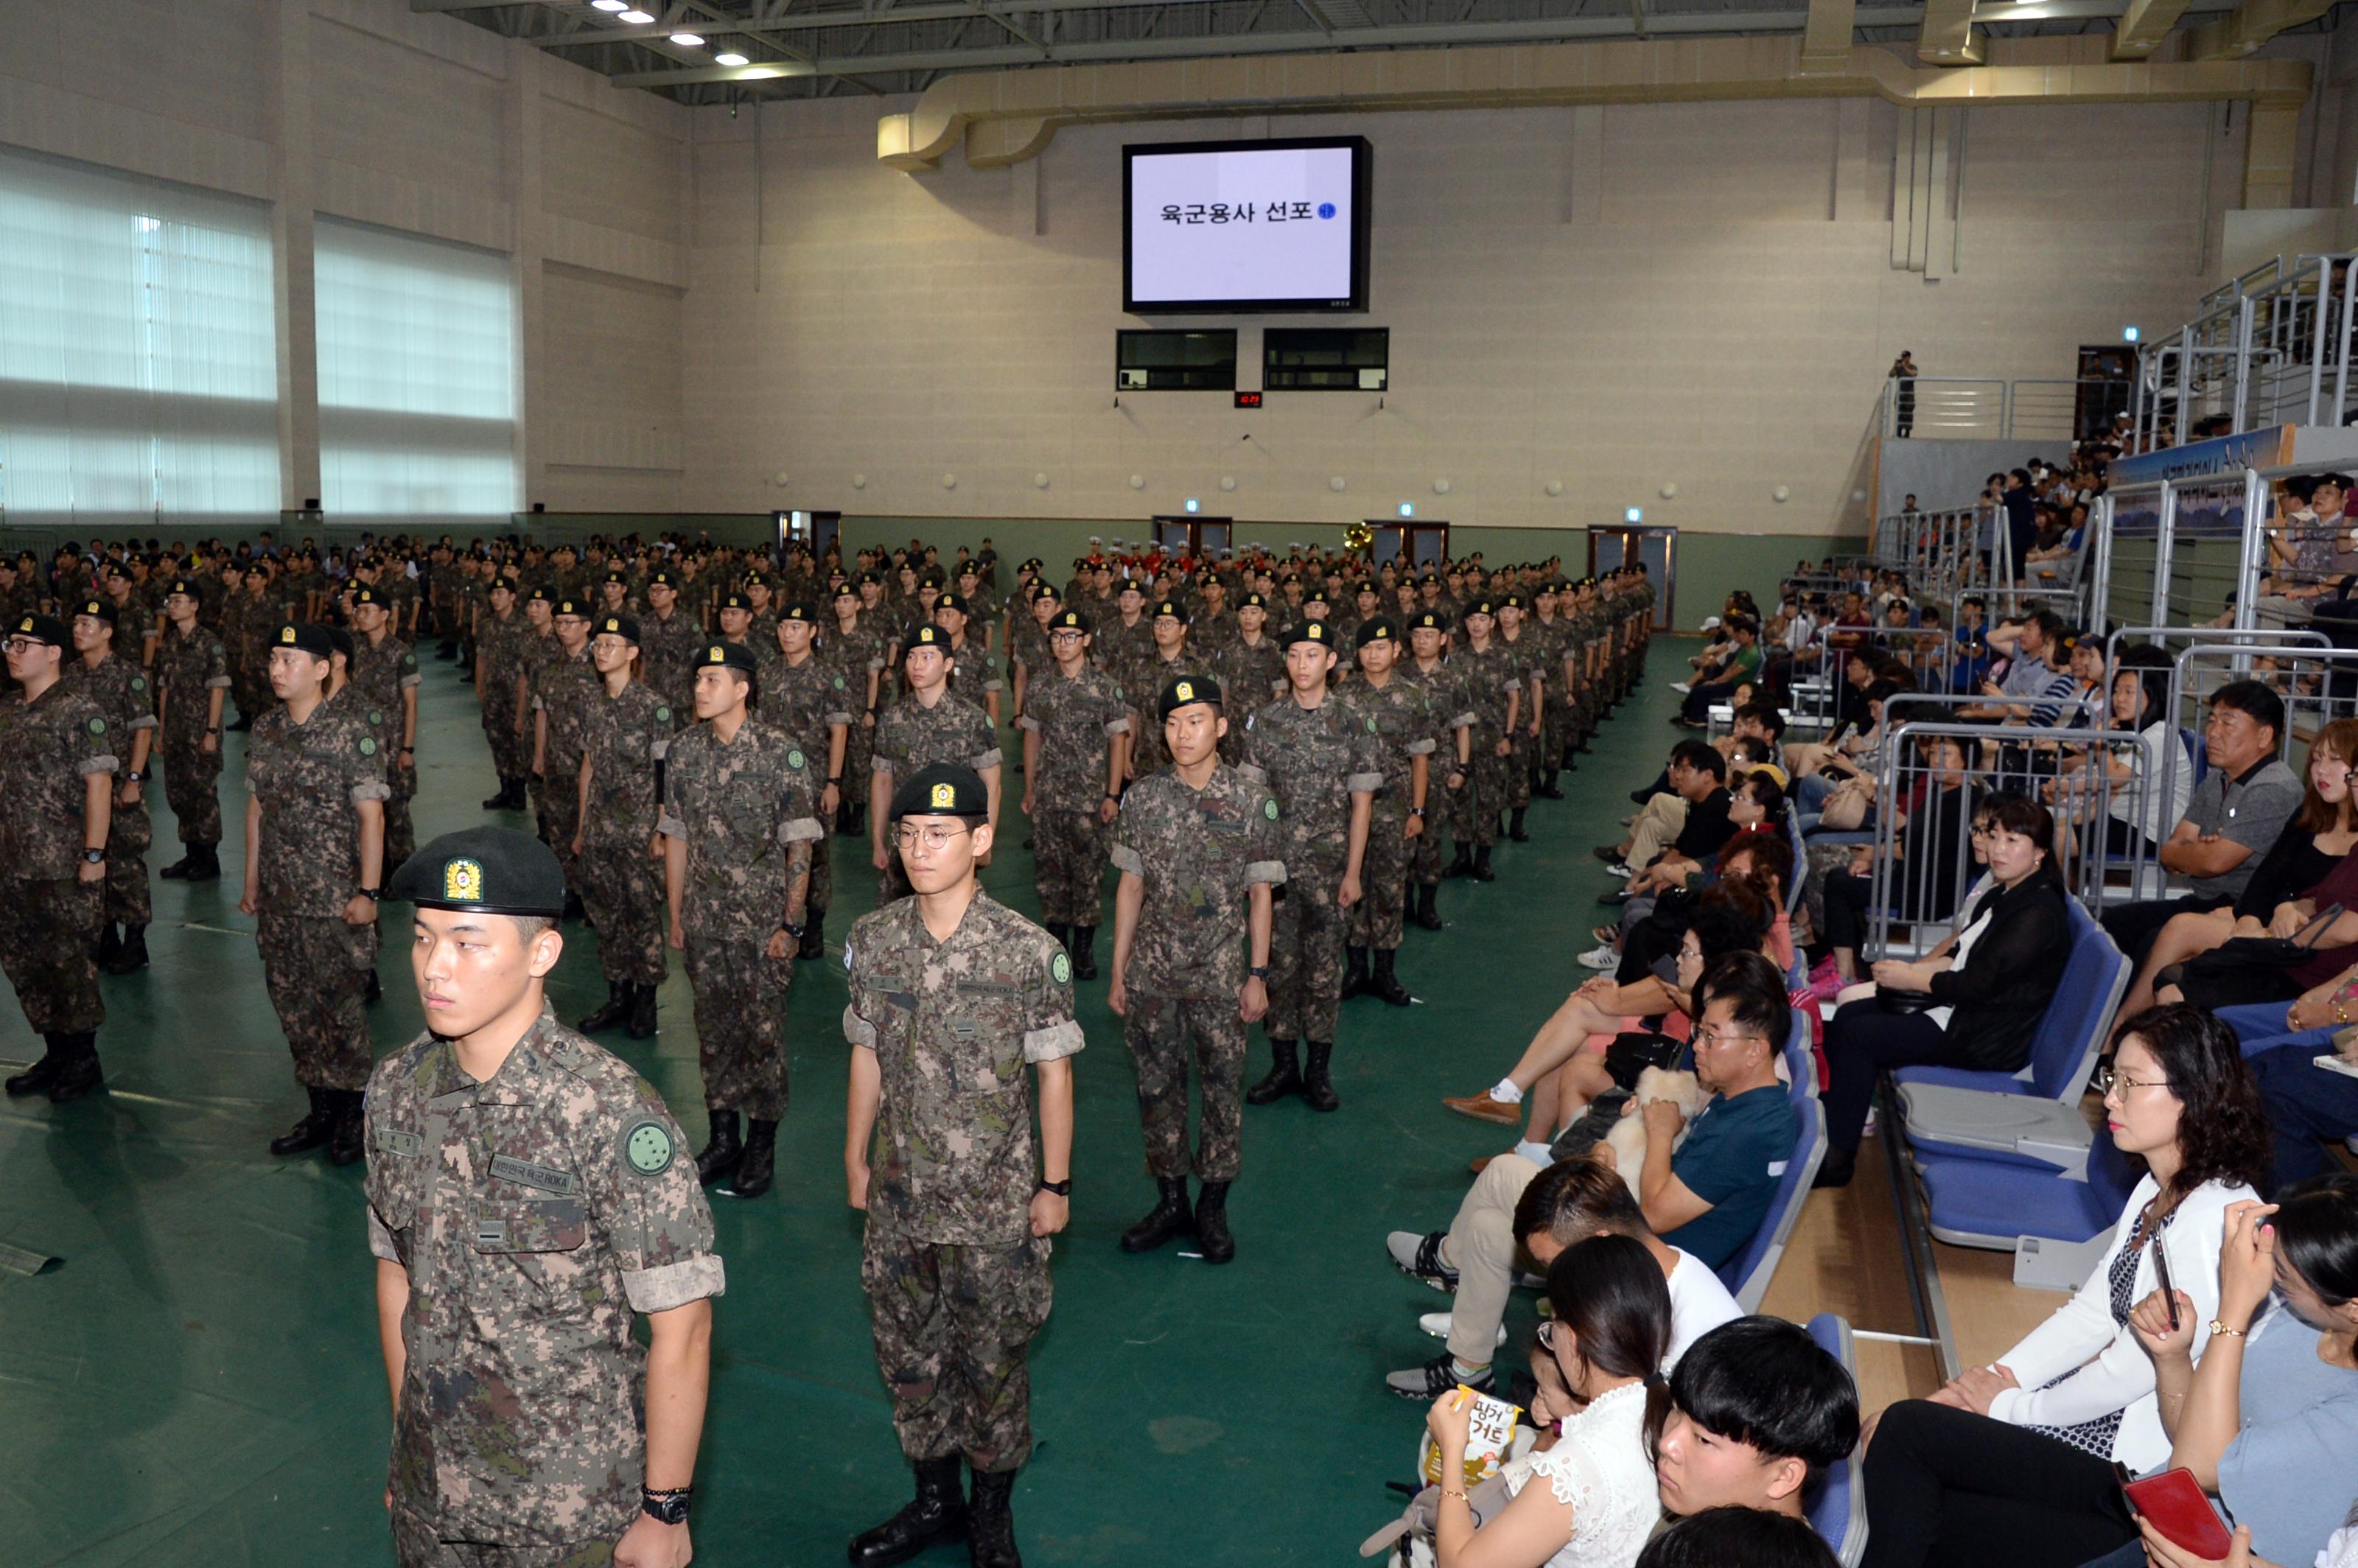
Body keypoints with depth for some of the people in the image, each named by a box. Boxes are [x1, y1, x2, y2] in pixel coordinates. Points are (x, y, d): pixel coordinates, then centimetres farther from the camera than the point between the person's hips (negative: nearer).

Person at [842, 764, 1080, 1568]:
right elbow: (867, 1055, 7)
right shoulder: (872, 939, -4)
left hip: (994, 1204, -4)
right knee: (908, 1353, 17)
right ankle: (934, 1500, 39)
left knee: (990, 1362, 10)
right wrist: (856, 1159, 12)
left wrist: (1055, 1184, -4)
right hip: (898, 1198, 4)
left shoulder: (1029, 952, -15)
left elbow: (1054, 1071, -7)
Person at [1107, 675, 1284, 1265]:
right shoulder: (1142, 797, -1)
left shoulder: (1252, 801, -6)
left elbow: (1260, 894, -1)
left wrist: (1258, 975, -3)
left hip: (1222, 975, -2)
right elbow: (1131, 887, 5)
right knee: (1158, 1085, 10)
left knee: (1224, 1088, 7)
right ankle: (1171, 1203, 27)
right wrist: (1118, 972, 4)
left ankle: (1213, 1209, 23)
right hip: (1153, 972, 2)